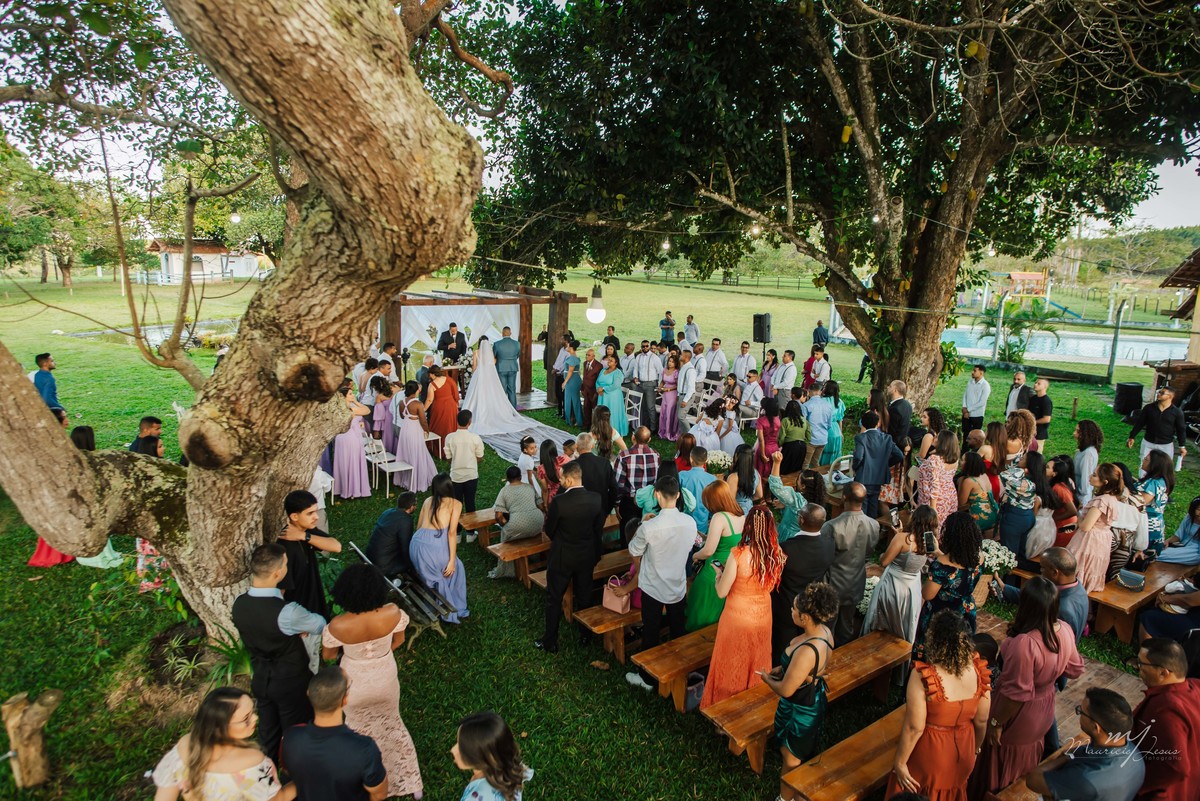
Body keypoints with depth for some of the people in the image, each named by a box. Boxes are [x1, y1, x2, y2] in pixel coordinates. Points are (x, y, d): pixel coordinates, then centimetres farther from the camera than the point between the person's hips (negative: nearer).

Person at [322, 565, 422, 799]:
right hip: (386, 679, 2)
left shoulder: (338, 626, -33)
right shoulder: (393, 613, -29)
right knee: (391, 724, 28)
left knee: (361, 731, 27)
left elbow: (327, 656, -11)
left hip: (356, 684, -2)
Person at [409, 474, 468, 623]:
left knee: (433, 575, 32)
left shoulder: (427, 500, 22)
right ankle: (454, 611, 27)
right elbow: (451, 532, -2)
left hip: (416, 544, 5)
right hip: (435, 545, -5)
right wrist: (452, 560, -2)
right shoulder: (455, 503, 8)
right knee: (455, 570, 23)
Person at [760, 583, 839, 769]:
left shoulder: (806, 652, -40)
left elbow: (785, 690, -28)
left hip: (800, 709, -8)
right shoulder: (824, 631, -14)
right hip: (816, 697, 8)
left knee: (790, 757, 18)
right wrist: (783, 668, 3)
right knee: (807, 749, 32)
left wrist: (767, 678, -9)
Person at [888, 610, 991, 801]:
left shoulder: (923, 675, -31)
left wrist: (900, 762, -10)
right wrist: (975, 748, 18)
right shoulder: (978, 670, -17)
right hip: (963, 752, 4)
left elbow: (914, 728, -24)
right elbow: (981, 721, -2)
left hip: (930, 755, -4)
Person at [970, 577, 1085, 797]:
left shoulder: (1024, 644, -39)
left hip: (1018, 719, -7)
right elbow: (1074, 669, 2)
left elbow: (1016, 694, -30)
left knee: (1000, 773, 20)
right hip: (1043, 713, 7)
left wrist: (996, 723, -16)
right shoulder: (1065, 630, -16)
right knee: (1027, 765, 33)